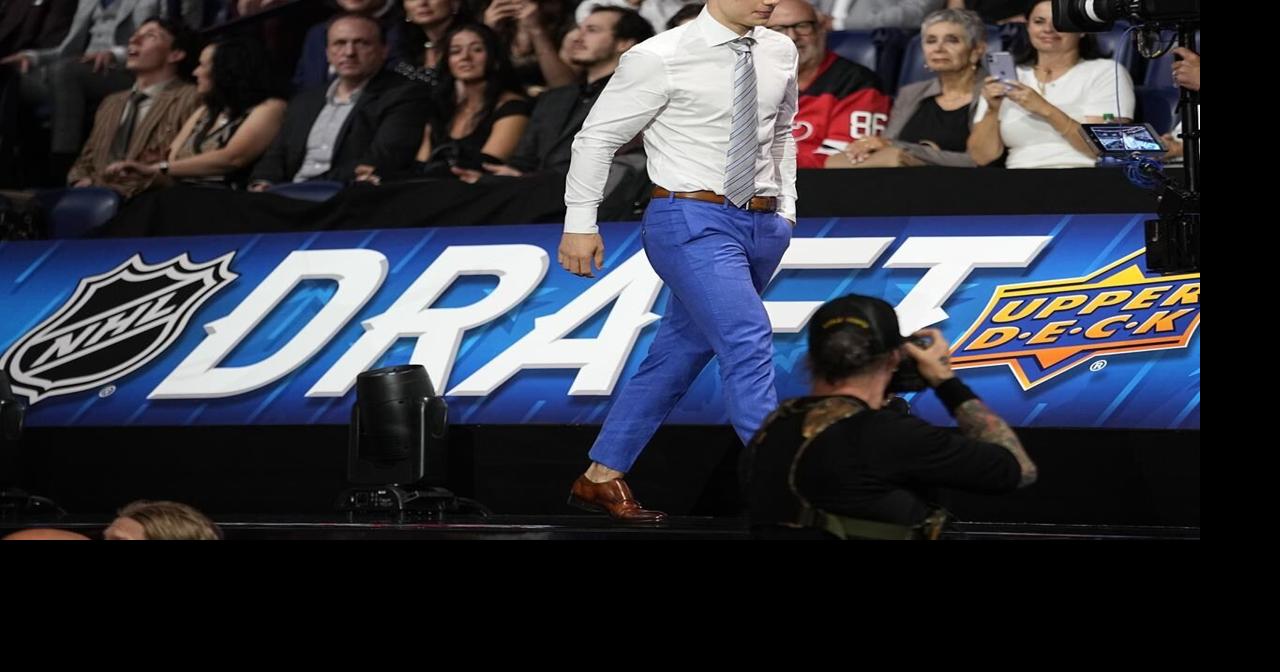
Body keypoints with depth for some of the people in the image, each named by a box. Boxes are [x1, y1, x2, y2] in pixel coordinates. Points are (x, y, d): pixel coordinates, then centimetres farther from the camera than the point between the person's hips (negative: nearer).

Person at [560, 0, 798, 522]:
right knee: (748, 341, -19)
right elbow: (598, 136, -4)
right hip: (693, 221, -6)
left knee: (680, 353, 11)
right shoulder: (661, 60, -10)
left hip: (762, 224, 6)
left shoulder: (780, 54, 7)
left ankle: (601, 479, 22)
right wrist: (580, 224, -5)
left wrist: (785, 210, 17)